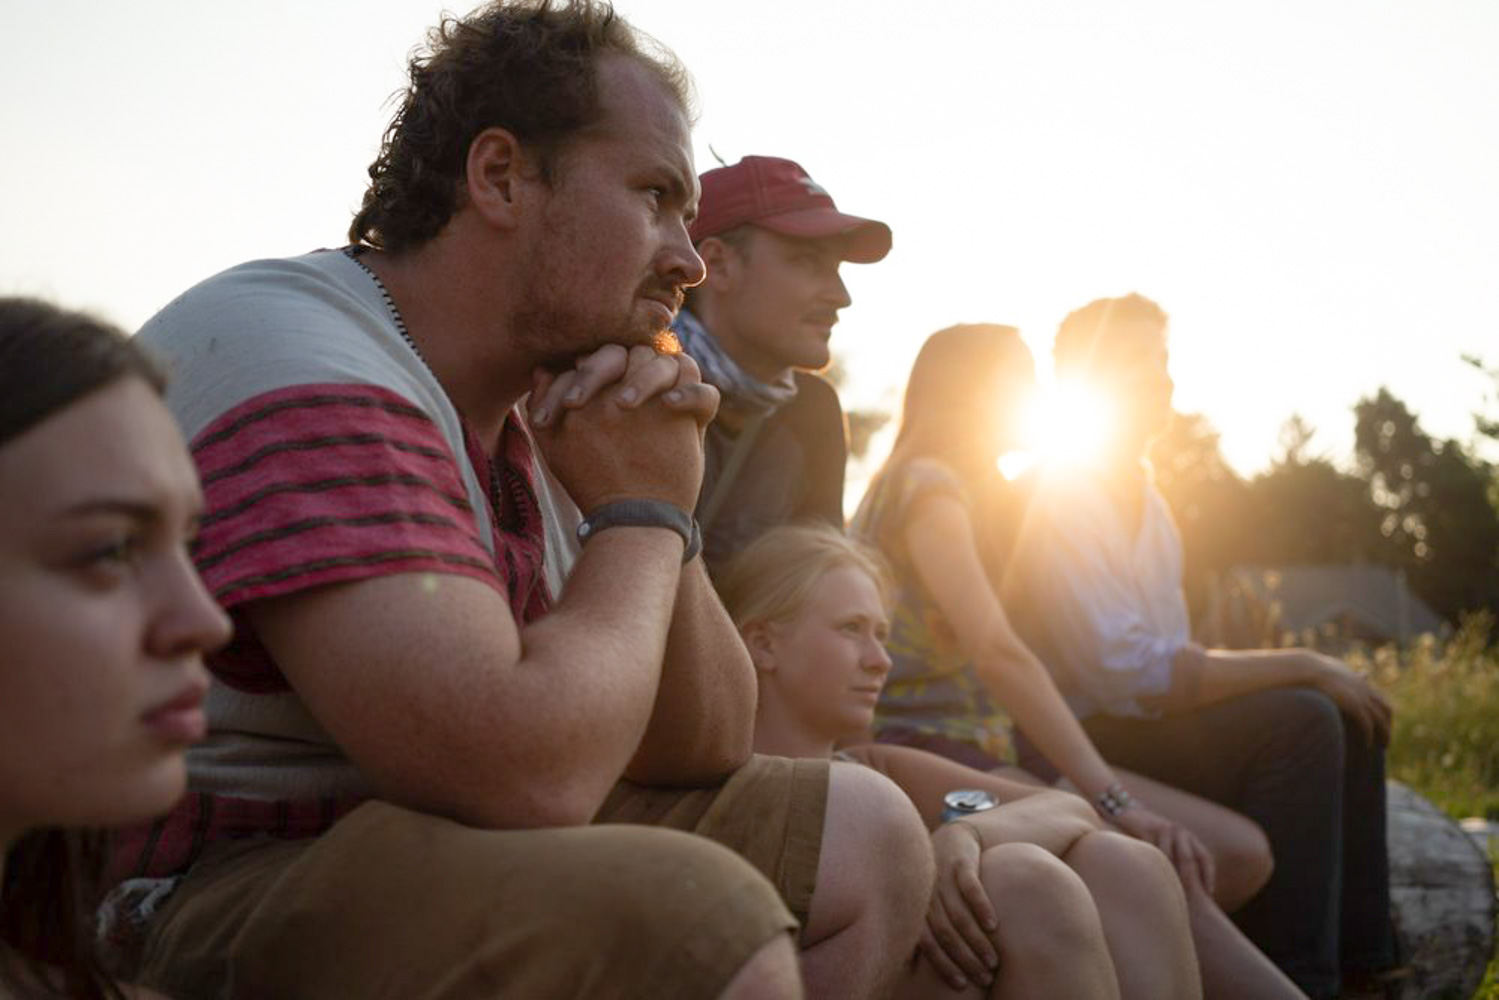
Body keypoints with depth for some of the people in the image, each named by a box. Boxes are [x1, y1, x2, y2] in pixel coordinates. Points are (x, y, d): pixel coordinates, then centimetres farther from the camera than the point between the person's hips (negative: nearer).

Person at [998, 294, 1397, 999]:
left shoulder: (1141, 494, 11)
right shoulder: (1056, 503, -18)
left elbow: (1167, 656, 15)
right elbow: (1130, 672, -26)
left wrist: (1309, 671, 2)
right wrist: (1299, 665, -20)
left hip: (1140, 713, 10)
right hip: (1082, 745, -10)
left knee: (1348, 709, 3)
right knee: (1298, 720, -23)